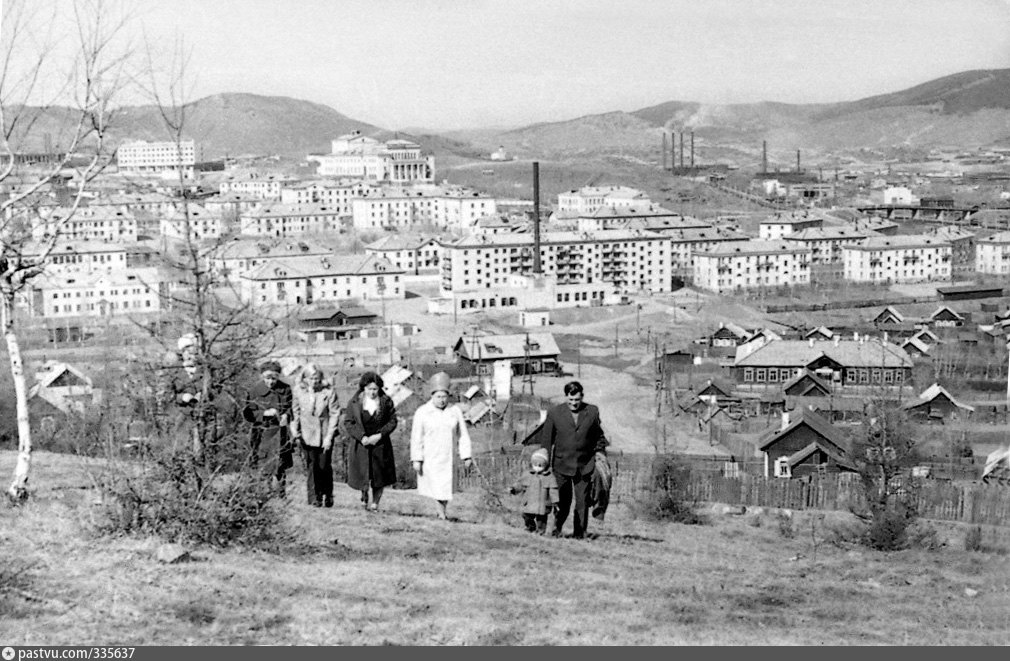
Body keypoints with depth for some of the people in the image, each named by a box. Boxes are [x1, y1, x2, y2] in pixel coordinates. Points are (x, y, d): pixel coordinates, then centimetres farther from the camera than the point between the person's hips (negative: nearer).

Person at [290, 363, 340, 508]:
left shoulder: (328, 391, -9)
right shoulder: (297, 391, -3)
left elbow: (334, 414, -6)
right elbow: (295, 413, 5)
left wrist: (329, 437, -9)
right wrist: (295, 433, -3)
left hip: (325, 434, -1)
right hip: (307, 434, 1)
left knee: (325, 466, 2)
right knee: (311, 467, -2)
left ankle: (327, 496, 22)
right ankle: (314, 498, 7)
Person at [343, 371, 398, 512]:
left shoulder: (386, 401, -2)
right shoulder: (354, 402, -4)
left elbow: (392, 421, 1)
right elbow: (348, 422, -3)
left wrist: (380, 435, -13)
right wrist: (362, 437, -15)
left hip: (380, 444, 1)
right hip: (360, 444, -1)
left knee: (378, 476, 3)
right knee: (361, 474, 0)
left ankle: (375, 503, 20)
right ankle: (364, 494, 32)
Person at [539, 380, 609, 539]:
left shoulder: (592, 412, 2)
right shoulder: (554, 413, -2)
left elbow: (598, 435, 16)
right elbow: (546, 439, 3)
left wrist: (600, 451, 2)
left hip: (584, 465, 1)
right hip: (562, 464, -1)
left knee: (582, 501, 1)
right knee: (563, 501, 2)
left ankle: (579, 532, 11)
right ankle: (557, 528, 24)